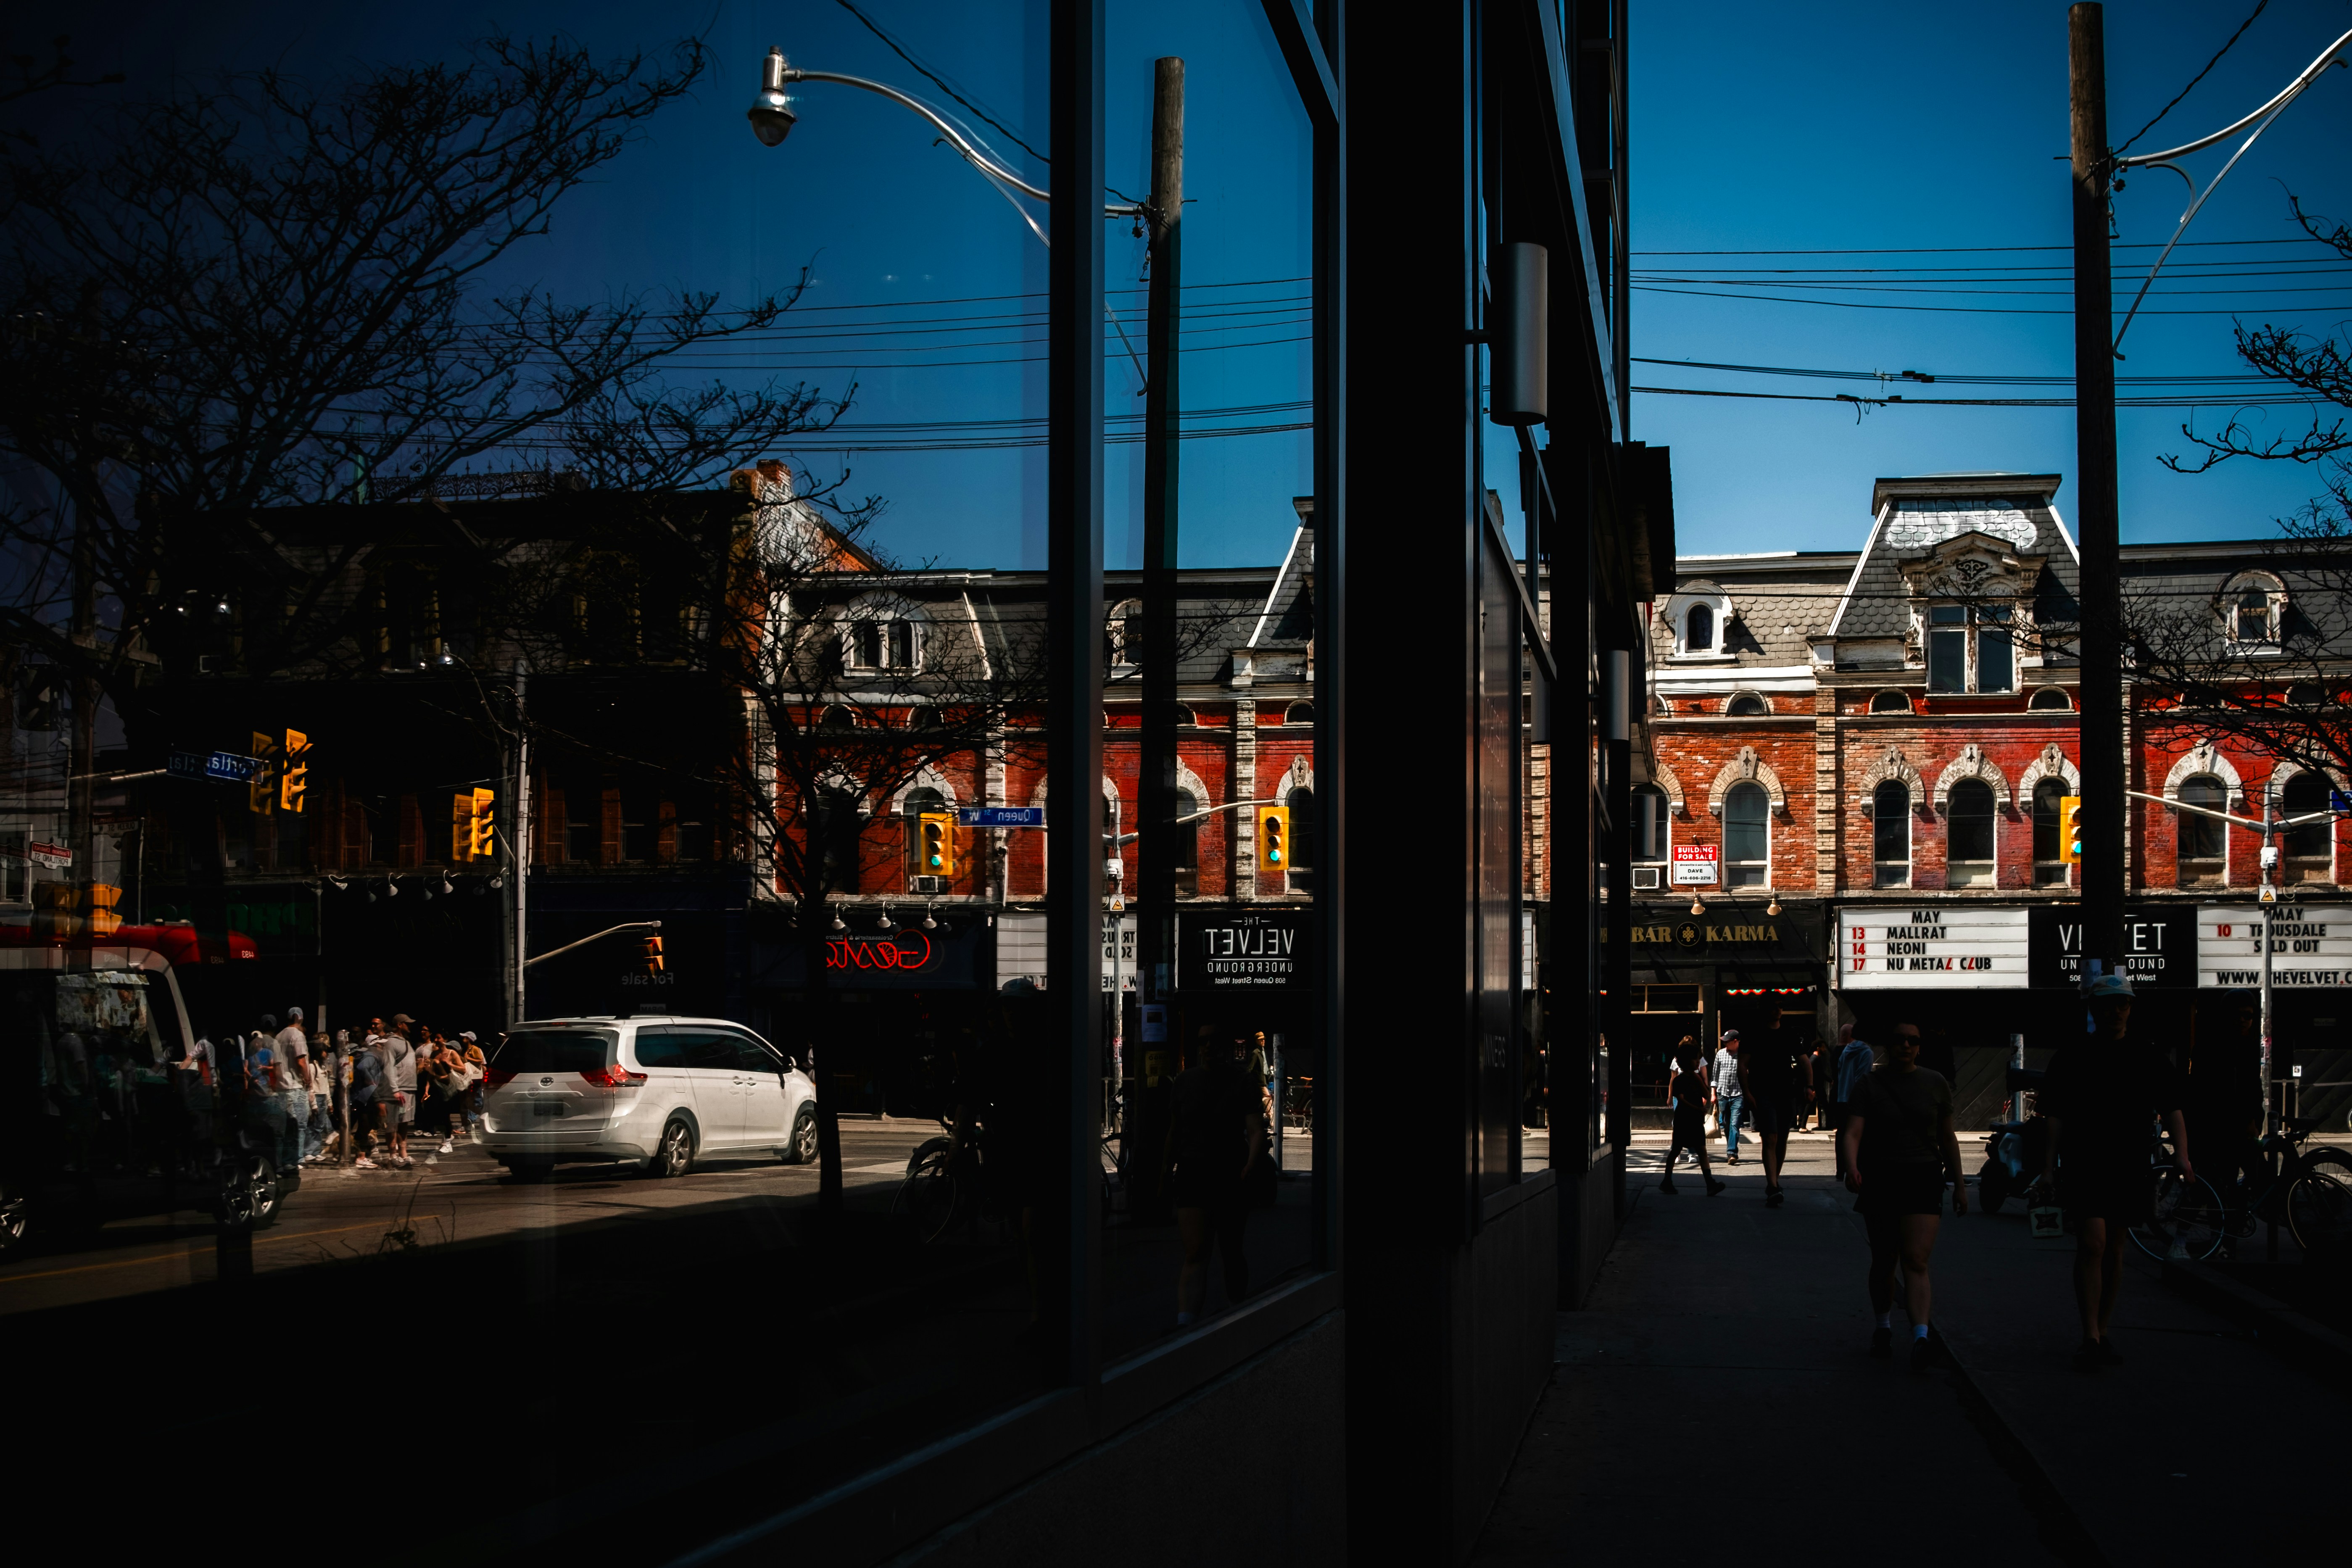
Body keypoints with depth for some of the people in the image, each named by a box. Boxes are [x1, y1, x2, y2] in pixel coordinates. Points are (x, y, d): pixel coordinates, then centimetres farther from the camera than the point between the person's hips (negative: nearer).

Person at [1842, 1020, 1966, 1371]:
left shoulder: (1936, 1084, 6)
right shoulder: (1869, 1084, -1)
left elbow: (1947, 1138, 14)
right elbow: (1852, 1132, -12)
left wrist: (1959, 1184, 13)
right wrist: (1852, 1167, -30)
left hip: (1923, 1179, 0)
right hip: (1879, 1180, 0)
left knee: (1916, 1260, -12)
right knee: (1884, 1261, 11)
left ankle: (1920, 1340, -21)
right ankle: (1883, 1327, 32)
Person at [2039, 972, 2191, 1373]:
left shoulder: (2148, 1057, 7)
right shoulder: (2072, 1058, 3)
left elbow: (2171, 1110, 0)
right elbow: (2056, 1118, 2)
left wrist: (2181, 1154, -15)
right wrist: (2048, 1167, -6)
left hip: (2130, 1169, 3)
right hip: (2084, 1166, -3)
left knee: (2115, 1249, 10)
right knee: (2092, 1245, -13)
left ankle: (2103, 1332, 21)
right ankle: (2090, 1338, -11)